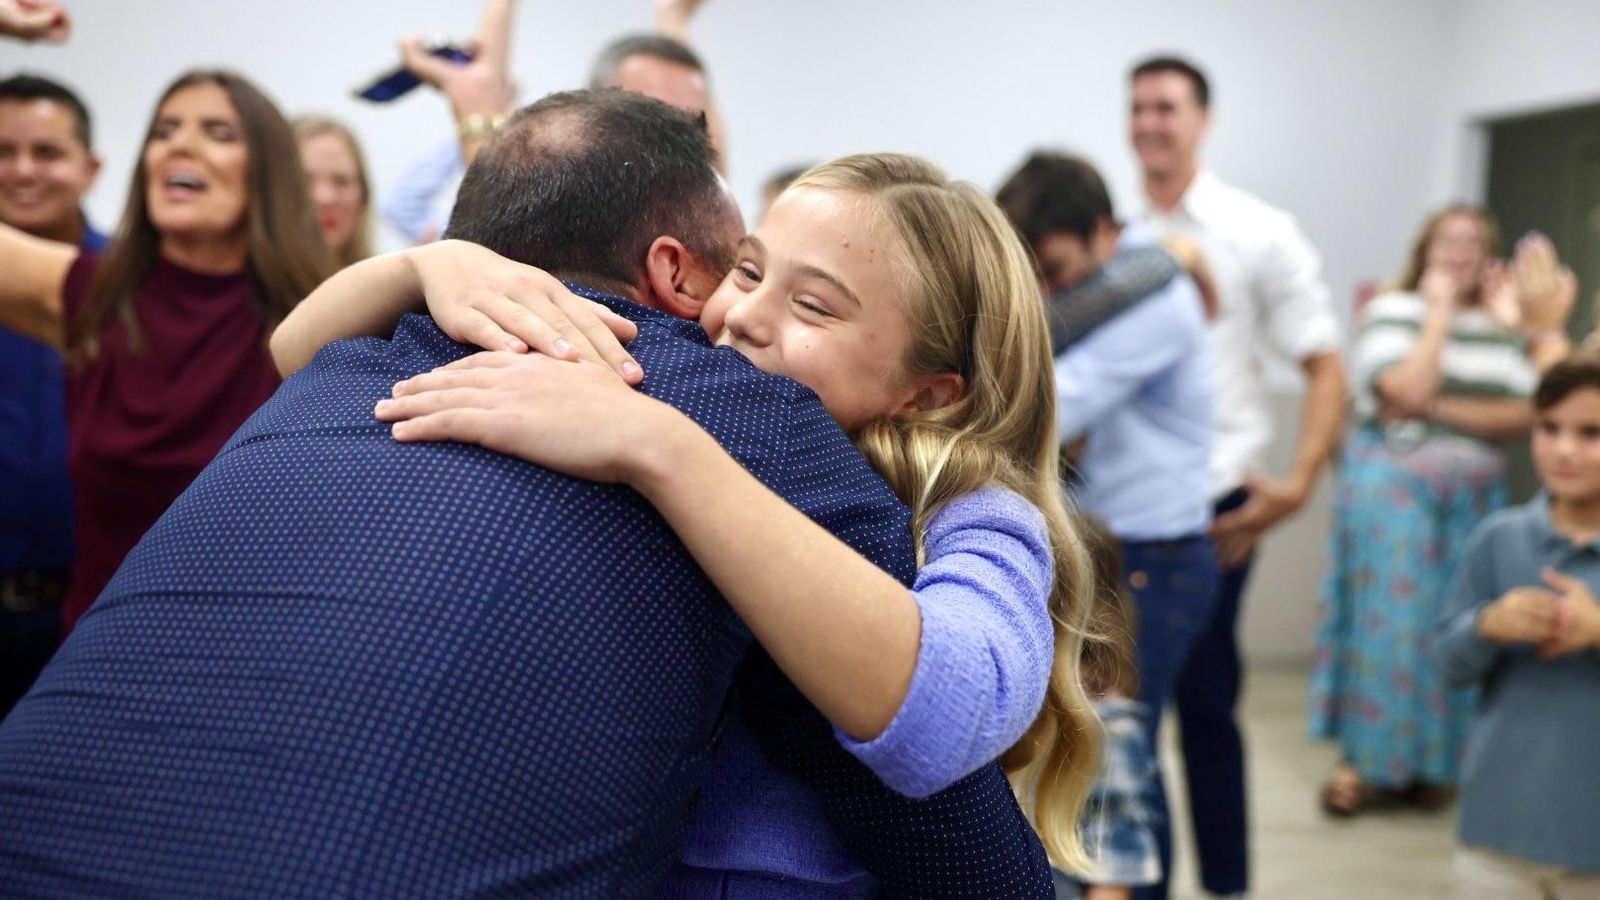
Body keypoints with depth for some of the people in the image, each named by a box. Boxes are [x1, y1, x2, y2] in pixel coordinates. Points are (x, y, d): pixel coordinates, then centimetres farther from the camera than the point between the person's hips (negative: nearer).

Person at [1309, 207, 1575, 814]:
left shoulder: (1503, 331, 12)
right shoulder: (1392, 311, 1)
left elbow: (1524, 416, 0)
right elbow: (1405, 391, -15)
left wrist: (1438, 408, -12)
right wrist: (1439, 310, -7)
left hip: (1474, 493, 4)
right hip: (1394, 485, -4)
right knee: (1388, 617, -5)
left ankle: (1430, 763, 11)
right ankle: (1363, 759, 3)